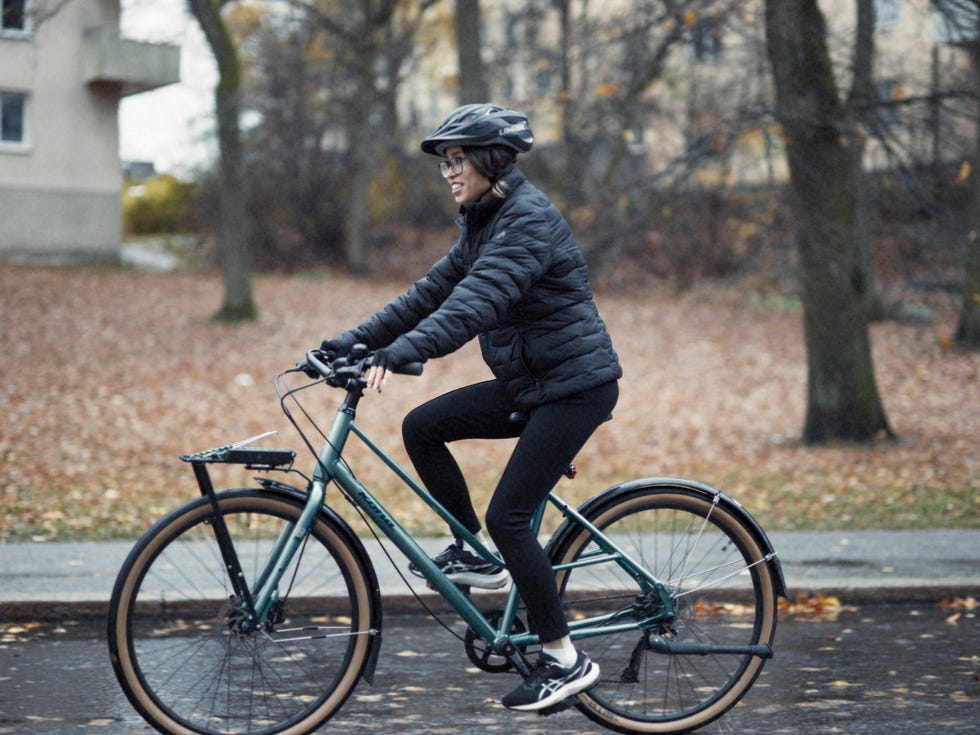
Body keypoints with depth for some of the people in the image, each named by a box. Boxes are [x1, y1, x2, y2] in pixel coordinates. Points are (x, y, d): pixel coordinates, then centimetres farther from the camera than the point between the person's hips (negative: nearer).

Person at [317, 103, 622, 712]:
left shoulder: (530, 220, -19)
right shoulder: (484, 221, 11)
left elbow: (479, 298, -33)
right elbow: (434, 290, 13)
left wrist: (403, 352, -43)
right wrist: (357, 339, 5)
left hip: (575, 386, -9)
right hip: (527, 383, 9)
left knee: (508, 514, -12)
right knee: (422, 427, 1)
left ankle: (564, 659, -2)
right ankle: (473, 555, 13)